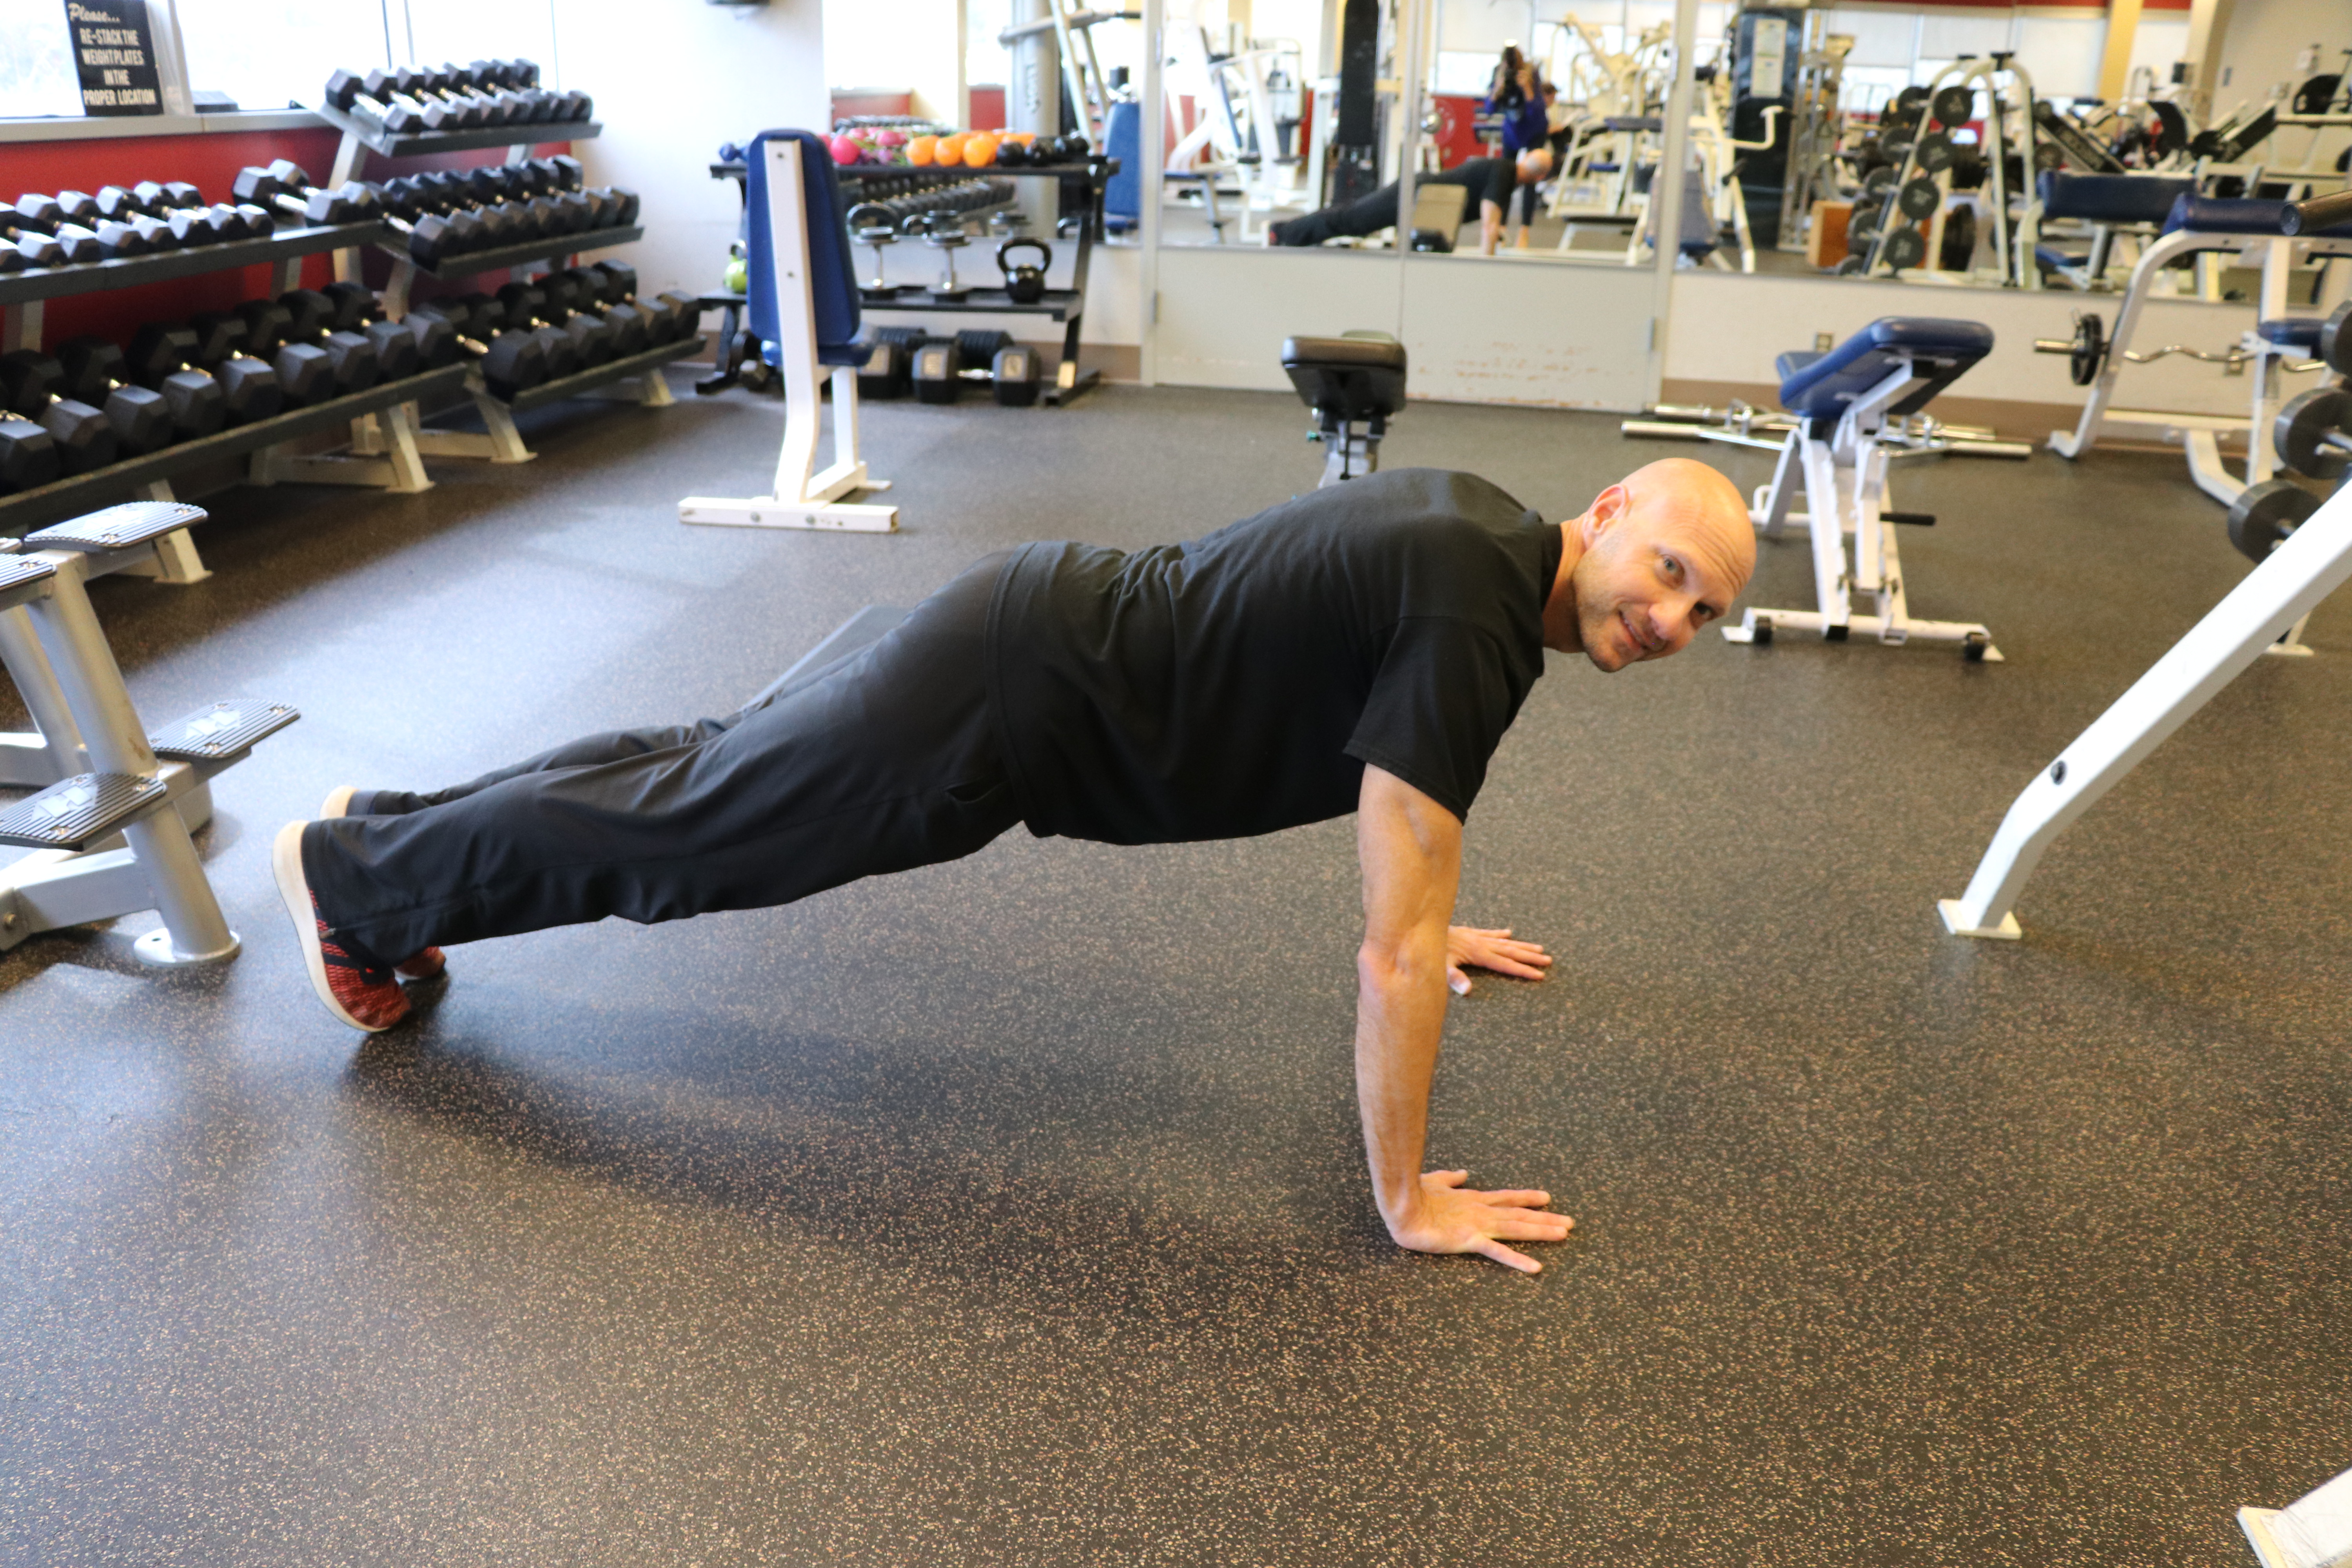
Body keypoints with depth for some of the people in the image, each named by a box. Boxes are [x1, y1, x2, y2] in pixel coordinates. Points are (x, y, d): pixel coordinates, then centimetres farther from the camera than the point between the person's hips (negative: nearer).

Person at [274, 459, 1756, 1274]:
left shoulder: (1490, 534, 6)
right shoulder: (1472, 621, -25)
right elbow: (1393, 956, -25)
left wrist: (1436, 920, 35)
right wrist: (1406, 1199, -13)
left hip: (1046, 630, 9)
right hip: (1009, 703, -9)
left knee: (714, 777, 22)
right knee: (688, 823, 9)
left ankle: (396, 828, 43)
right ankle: (356, 872, 32)